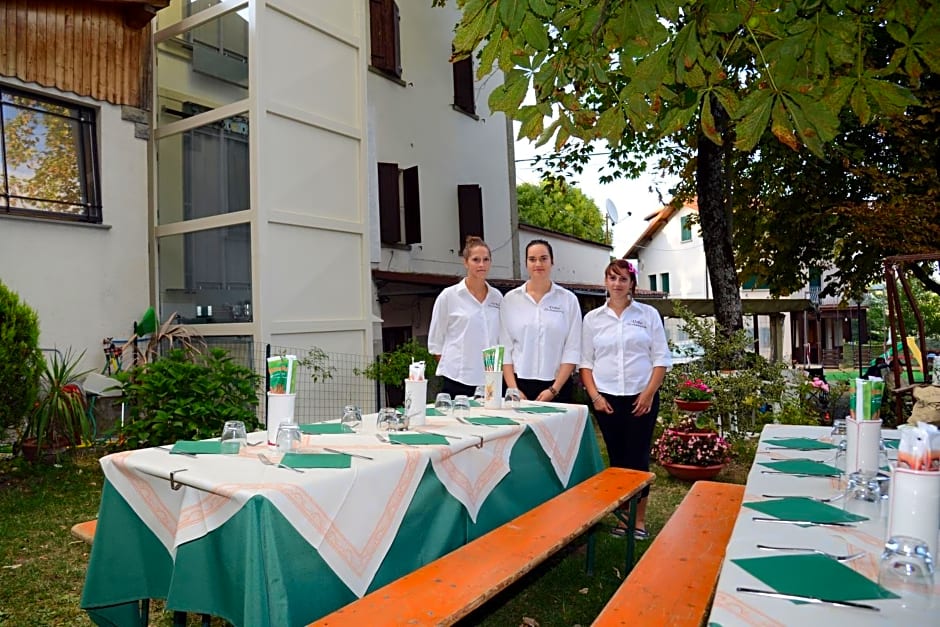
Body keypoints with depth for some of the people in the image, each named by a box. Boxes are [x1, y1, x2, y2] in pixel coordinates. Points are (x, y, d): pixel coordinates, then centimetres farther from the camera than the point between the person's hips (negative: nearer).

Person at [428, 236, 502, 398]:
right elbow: (435, 341, 2)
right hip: (458, 381, -3)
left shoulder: (497, 297, 8)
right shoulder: (449, 296, -2)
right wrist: (449, 366, -1)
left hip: (490, 381, 3)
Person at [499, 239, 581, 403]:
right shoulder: (510, 299, 4)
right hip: (520, 384, 1)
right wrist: (513, 389, -7)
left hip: (557, 386, 0)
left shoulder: (568, 299, 2)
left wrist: (554, 389, -9)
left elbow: (572, 349, -2)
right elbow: (505, 348, 1)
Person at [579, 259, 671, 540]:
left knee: (638, 457, 2)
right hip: (606, 398, 1)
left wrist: (649, 393, -8)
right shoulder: (592, 318, 6)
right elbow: (585, 361, 7)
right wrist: (594, 395, -4)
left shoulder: (649, 314, 3)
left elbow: (661, 358, 1)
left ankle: (640, 519, 15)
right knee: (617, 458, 7)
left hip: (641, 398, -1)